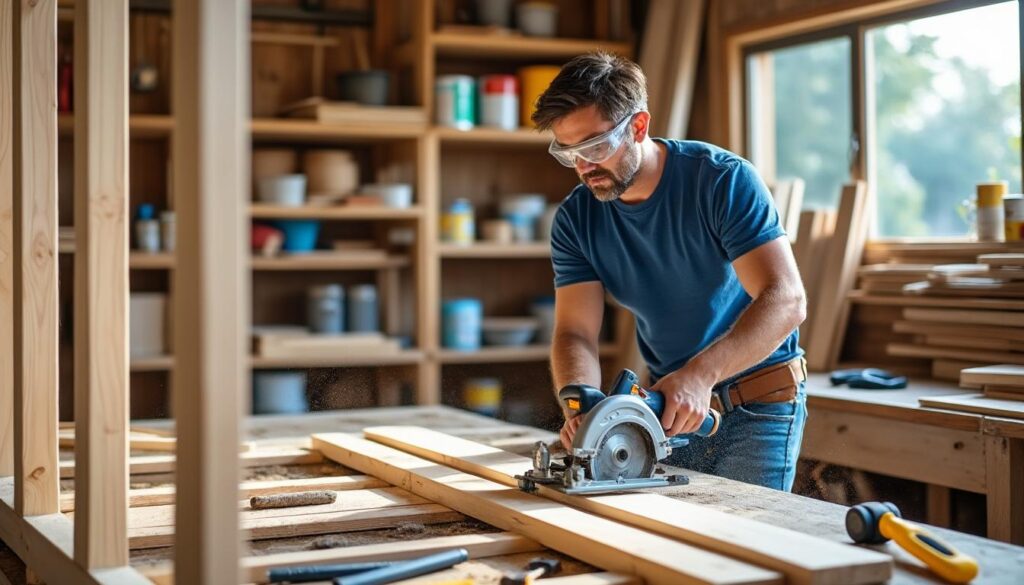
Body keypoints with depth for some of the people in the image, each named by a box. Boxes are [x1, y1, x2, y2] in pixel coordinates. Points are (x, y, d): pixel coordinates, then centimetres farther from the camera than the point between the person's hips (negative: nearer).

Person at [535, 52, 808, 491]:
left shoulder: (723, 180, -18)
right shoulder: (576, 219, -5)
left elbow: (785, 300, -27)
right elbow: (576, 333, -10)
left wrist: (700, 373, -41)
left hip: (757, 405, -4)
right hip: (672, 406, 4)